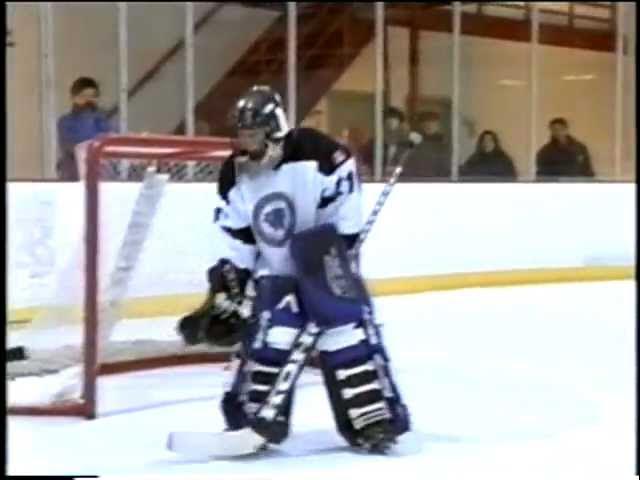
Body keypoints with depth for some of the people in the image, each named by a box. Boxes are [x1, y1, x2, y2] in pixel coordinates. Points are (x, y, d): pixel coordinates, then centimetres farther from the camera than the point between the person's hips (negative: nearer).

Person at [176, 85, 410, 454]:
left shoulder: (315, 152, -20)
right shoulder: (235, 176, -4)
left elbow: (346, 202, -15)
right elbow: (235, 241, 1)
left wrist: (340, 249, -18)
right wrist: (226, 289, -3)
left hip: (326, 264, -3)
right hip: (274, 270, 3)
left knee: (349, 334, -10)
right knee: (268, 339, -12)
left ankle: (374, 419, -5)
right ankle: (254, 420, -2)